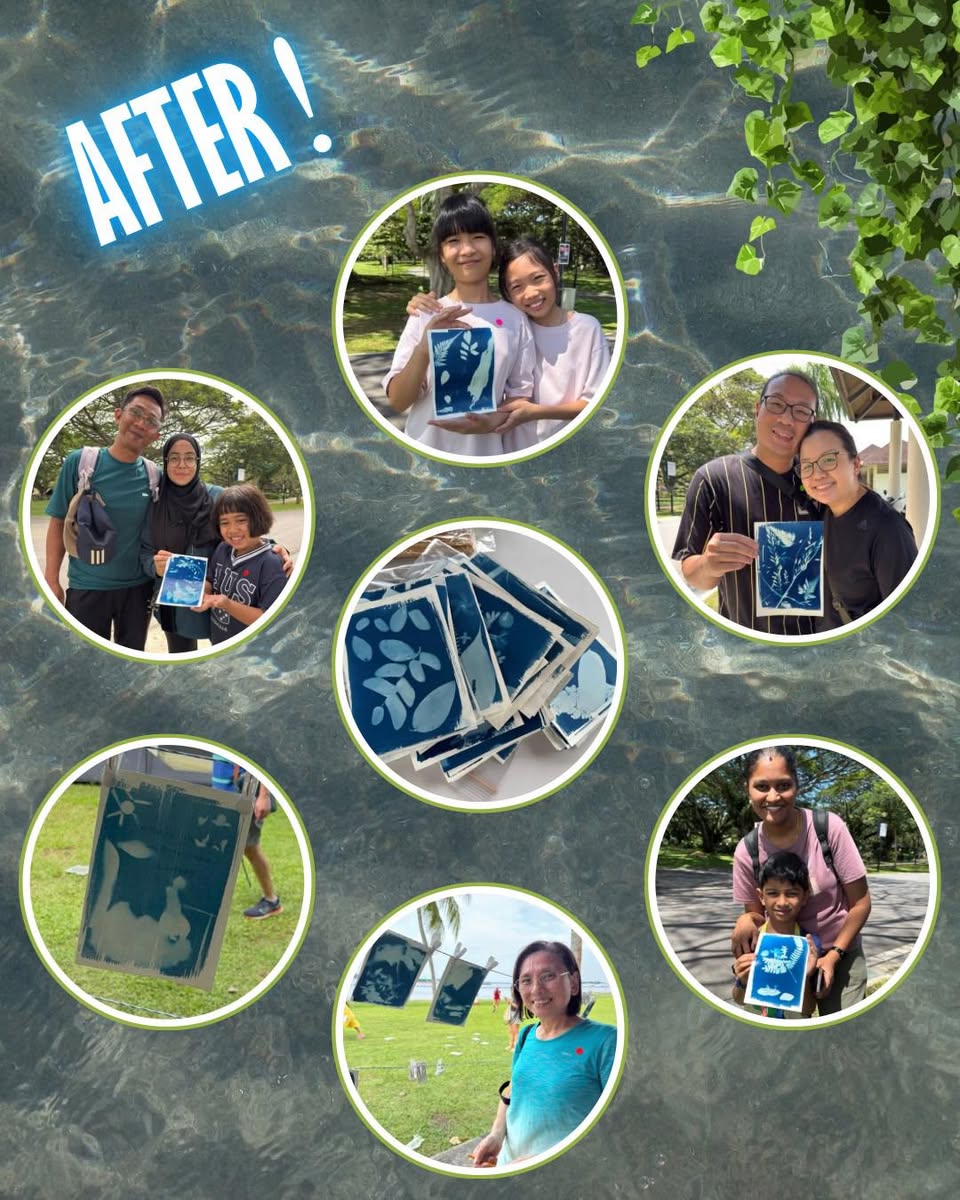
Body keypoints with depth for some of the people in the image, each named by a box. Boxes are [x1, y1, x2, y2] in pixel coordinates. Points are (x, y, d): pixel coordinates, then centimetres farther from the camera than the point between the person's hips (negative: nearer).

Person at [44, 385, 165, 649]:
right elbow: (58, 523, -3)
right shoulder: (80, 462, -8)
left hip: (138, 587, 2)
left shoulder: (155, 476, -3)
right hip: (87, 587, -2)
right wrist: (51, 581, -8)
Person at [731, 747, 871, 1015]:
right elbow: (757, 914, 0)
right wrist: (747, 920, -23)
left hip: (840, 952, -1)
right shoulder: (747, 851, -12)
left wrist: (833, 955, -16)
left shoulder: (829, 827, -18)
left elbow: (861, 902, -10)